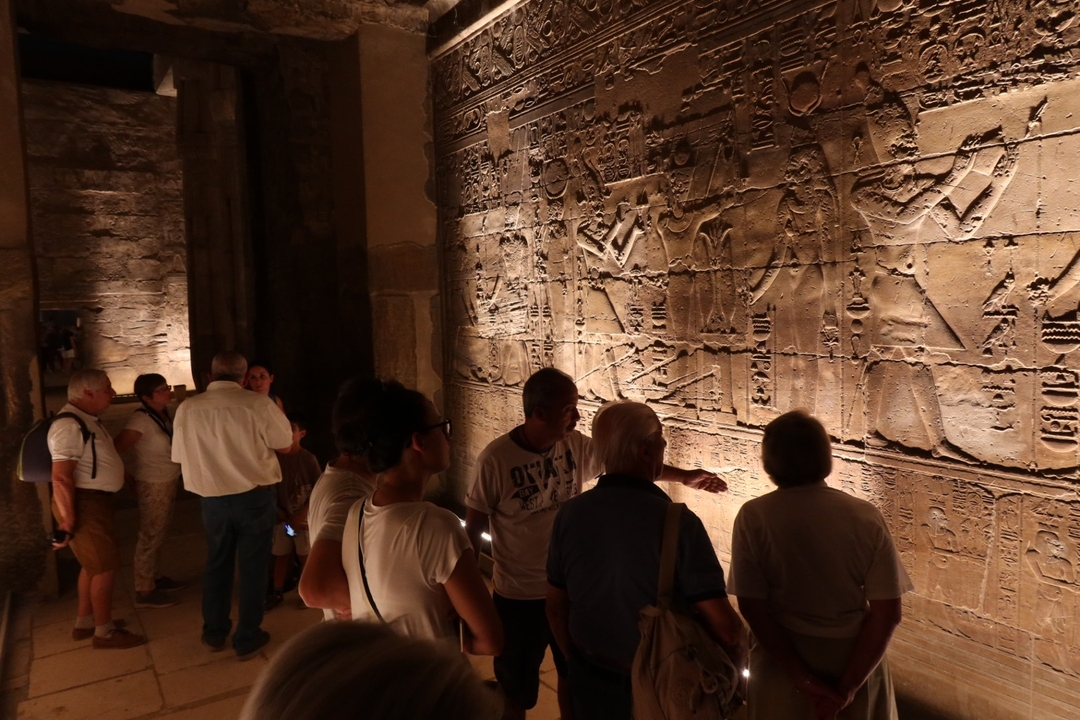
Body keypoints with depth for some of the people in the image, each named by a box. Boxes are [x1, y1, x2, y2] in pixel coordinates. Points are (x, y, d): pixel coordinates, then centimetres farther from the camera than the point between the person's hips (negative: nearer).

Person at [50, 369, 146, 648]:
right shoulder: (69, 425, -22)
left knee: (92, 565, 19)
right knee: (105, 567, -1)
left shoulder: (88, 420, 11)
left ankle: (84, 623, 33)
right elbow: (61, 478, -26)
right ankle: (104, 632, 11)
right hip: (84, 503, -10)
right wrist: (68, 521, -25)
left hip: (96, 500, 10)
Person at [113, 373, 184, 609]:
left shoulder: (163, 413, 2)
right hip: (153, 485, -8)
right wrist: (128, 479, -14)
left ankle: (154, 578, 34)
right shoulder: (141, 420, -22)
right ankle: (144, 592, 14)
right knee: (150, 536, 2)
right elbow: (115, 450, -25)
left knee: (158, 535, 19)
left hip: (168, 482, 8)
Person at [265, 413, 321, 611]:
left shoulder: (309, 459, -10)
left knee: (305, 556, 8)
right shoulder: (276, 457, -5)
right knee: (281, 556, 10)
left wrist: (301, 515, -13)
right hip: (282, 517, 2)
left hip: (304, 518, -2)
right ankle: (277, 593, 24)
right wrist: (281, 512, -9)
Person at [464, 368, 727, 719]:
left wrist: (685, 476, 7)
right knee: (517, 690, 15)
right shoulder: (495, 459, -22)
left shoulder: (576, 445, -8)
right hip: (518, 597, -4)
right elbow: (472, 529, -13)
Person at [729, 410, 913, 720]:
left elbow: (752, 607, -16)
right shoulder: (866, 517, -12)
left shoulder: (753, 517, -15)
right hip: (856, 658, 1)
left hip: (783, 659, -1)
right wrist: (846, 686, -12)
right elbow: (887, 612, -13)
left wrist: (802, 678, -12)